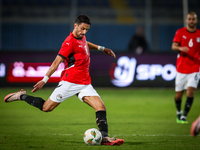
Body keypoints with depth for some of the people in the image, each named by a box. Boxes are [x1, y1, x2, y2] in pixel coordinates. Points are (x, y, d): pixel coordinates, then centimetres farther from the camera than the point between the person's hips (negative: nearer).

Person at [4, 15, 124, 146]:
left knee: (101, 107, -11)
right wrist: (45, 80, -18)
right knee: (46, 108, -1)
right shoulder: (70, 42, -13)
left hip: (85, 83, 7)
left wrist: (101, 48, 37)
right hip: (69, 82, -7)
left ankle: (104, 137, -14)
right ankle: (22, 96, 22)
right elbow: (57, 62, -16)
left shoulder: (82, 37, 13)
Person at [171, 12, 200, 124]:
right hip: (181, 68, 0)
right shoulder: (180, 32, 2)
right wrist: (180, 48, -28)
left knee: (191, 90, -17)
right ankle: (179, 112, 33)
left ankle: (184, 116, -13)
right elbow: (174, 46, -7)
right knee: (179, 94, 5)